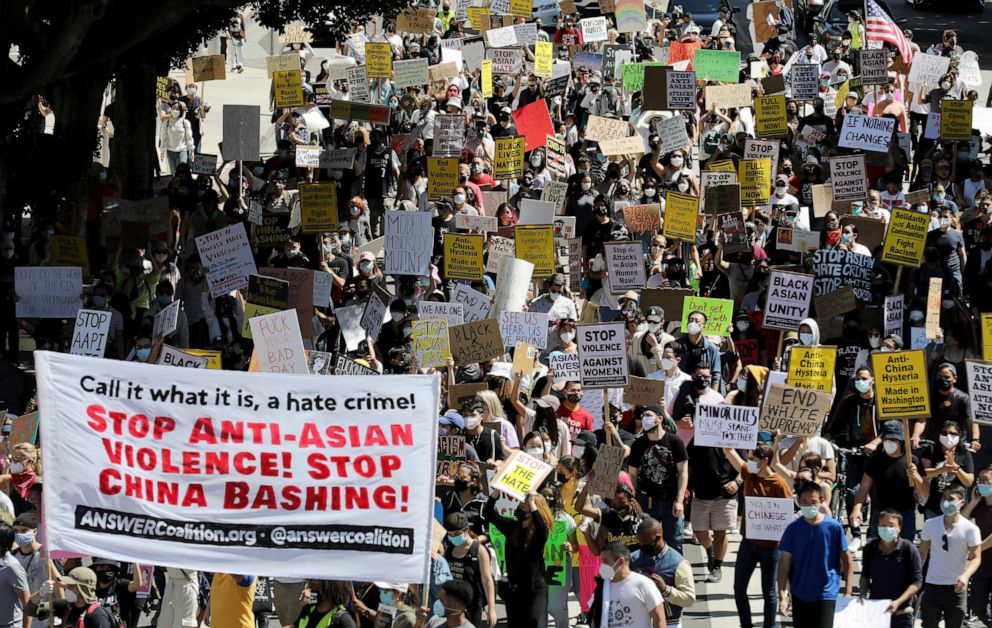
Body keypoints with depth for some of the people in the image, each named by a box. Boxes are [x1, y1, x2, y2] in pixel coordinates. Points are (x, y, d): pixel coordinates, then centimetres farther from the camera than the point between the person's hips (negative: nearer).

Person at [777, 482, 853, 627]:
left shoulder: (834, 527, -7)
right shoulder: (793, 529, -2)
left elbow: (847, 560, 1)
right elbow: (784, 563, -1)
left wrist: (848, 592, -4)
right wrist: (782, 595, -8)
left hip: (827, 595, -3)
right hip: (800, 596, 3)